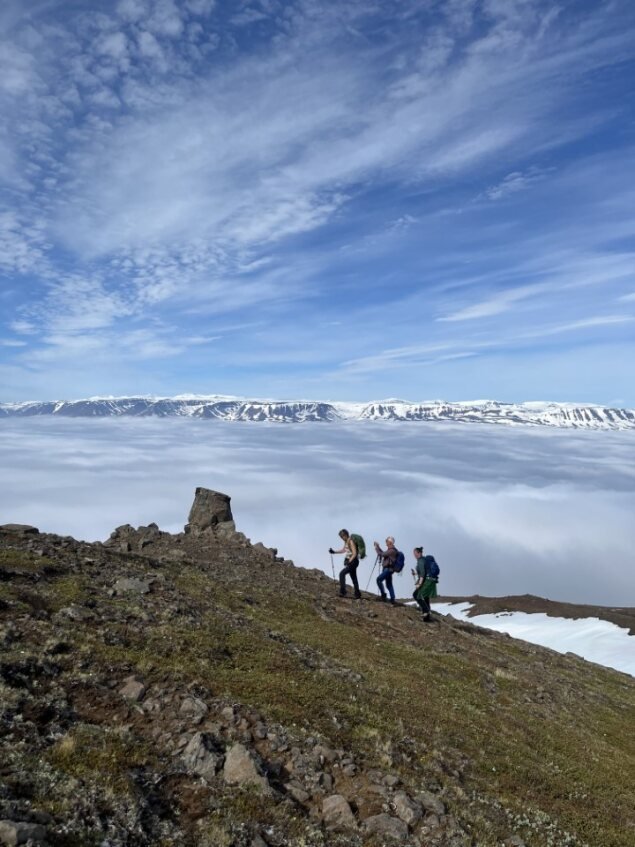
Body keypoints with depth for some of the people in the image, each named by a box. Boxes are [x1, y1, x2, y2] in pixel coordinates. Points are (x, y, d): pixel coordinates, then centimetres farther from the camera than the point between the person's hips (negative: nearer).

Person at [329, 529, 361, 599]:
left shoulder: (351, 541, -17)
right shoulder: (346, 541, 10)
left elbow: (354, 554, -22)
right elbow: (344, 550, 26)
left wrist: (349, 562, -27)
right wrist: (334, 551, 20)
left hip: (353, 561, -10)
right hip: (349, 561, 10)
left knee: (342, 573, -19)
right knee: (353, 578, 13)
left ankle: (343, 592, -20)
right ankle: (357, 594, 20)